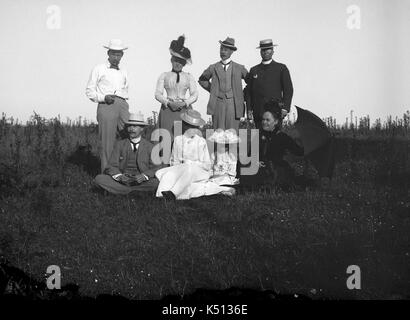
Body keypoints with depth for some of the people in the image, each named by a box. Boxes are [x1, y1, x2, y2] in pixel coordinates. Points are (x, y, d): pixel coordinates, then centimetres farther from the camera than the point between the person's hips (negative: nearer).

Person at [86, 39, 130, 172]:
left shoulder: (123, 72, 23)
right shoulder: (99, 69, 9)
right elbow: (89, 91, 7)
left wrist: (124, 102, 15)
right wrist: (103, 97, -9)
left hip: (123, 105, 4)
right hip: (106, 107, -4)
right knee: (107, 143, -6)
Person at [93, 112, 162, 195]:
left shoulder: (150, 147, 5)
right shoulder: (119, 144, 8)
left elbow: (155, 169, -1)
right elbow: (111, 166, 1)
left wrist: (144, 176, -23)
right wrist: (119, 176, -22)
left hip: (140, 181, -1)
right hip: (121, 181, 2)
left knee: (158, 182, -32)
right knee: (99, 179, -23)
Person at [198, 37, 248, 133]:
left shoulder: (239, 68, 8)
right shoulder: (213, 68, 10)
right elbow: (202, 80, 25)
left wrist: (243, 95, 10)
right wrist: (212, 90, 13)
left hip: (233, 104, -1)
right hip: (218, 104, 1)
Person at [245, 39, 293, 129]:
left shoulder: (281, 68, 8)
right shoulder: (253, 70, 15)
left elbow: (288, 90, 4)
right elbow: (248, 91, 14)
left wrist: (285, 108, -6)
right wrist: (249, 110, 4)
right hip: (258, 114, 2)